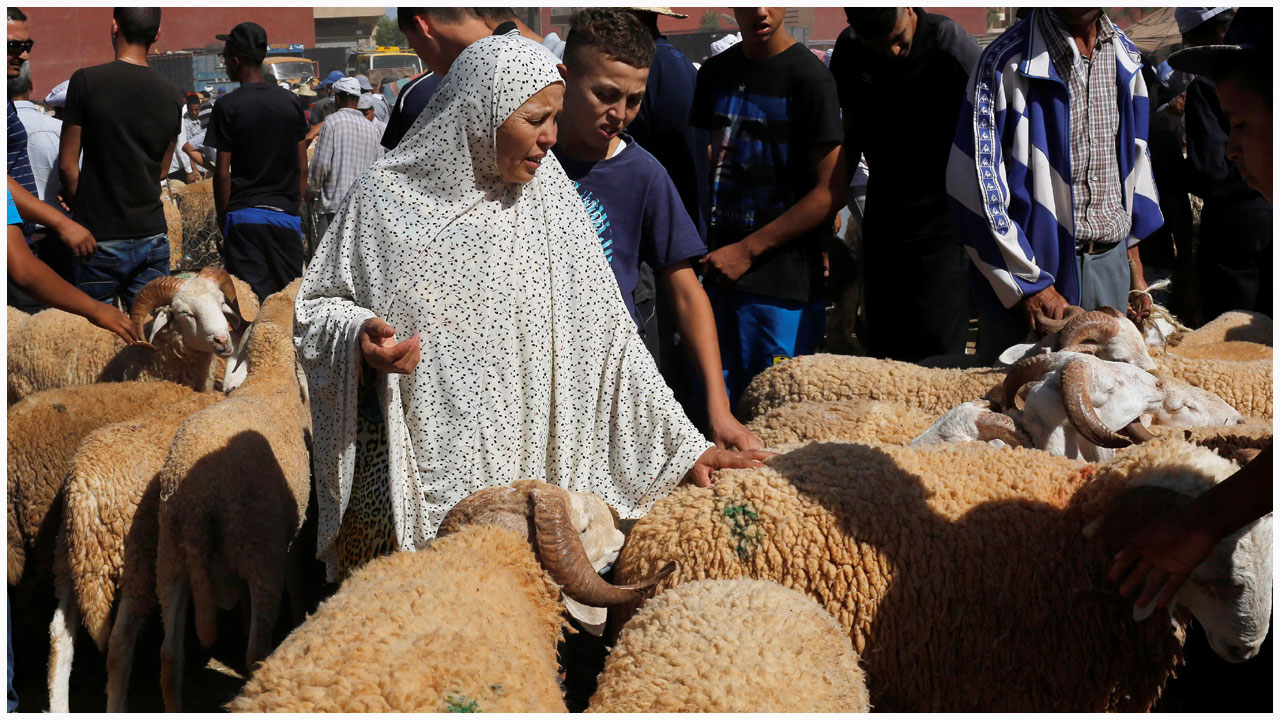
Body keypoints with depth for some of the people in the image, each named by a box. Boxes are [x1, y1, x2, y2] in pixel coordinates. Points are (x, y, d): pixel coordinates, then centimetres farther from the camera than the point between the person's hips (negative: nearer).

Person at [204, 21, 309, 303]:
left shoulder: (228, 106, -6)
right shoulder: (292, 102, 5)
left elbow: (222, 173, -6)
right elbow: (302, 167, 7)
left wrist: (222, 217, 3)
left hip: (243, 215, -3)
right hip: (286, 214, 3)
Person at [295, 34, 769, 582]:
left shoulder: (549, 199, 1)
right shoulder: (385, 197, -4)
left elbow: (605, 335, 2)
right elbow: (316, 308, 5)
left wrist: (685, 446, -1)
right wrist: (359, 336, -18)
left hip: (523, 472, 2)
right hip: (406, 476, -2)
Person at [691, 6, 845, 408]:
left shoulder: (809, 78, -8)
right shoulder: (716, 73, 12)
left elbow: (830, 192, -11)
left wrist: (747, 251, -11)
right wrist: (710, 252, 7)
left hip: (783, 284, -6)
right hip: (721, 272, 6)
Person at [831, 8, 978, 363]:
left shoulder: (952, 43, -14)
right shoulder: (849, 52, 3)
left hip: (941, 217, -5)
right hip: (883, 211, 5)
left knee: (937, 350, -11)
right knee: (882, 349, 8)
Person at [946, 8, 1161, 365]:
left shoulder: (1125, 56, 7)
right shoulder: (1006, 61, -13)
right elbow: (975, 182, -15)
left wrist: (1136, 274, 15)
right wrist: (1029, 284, -16)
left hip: (1110, 267, 5)